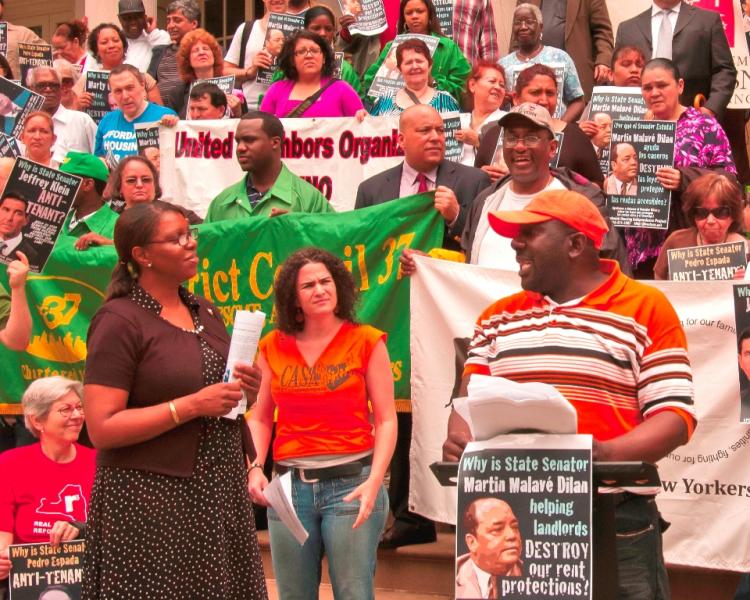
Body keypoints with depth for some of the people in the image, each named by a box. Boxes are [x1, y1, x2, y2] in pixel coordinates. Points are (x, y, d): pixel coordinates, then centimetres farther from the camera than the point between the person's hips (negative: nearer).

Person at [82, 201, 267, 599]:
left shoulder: (206, 313, 12)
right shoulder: (119, 321, -10)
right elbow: (101, 428, -16)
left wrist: (246, 392, 2)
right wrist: (193, 405, -20)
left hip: (220, 491, 7)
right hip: (148, 501, -7)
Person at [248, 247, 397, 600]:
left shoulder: (366, 342, 2)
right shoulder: (274, 348, 9)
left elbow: (386, 421, -1)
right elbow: (260, 419, 13)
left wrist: (374, 482, -14)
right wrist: (255, 469, -4)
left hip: (350, 483, -3)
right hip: (290, 486, 3)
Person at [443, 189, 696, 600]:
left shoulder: (646, 309, 0)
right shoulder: (498, 318, 15)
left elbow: (675, 416, -5)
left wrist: (605, 455, -22)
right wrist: (460, 440, -12)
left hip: (616, 520, -4)